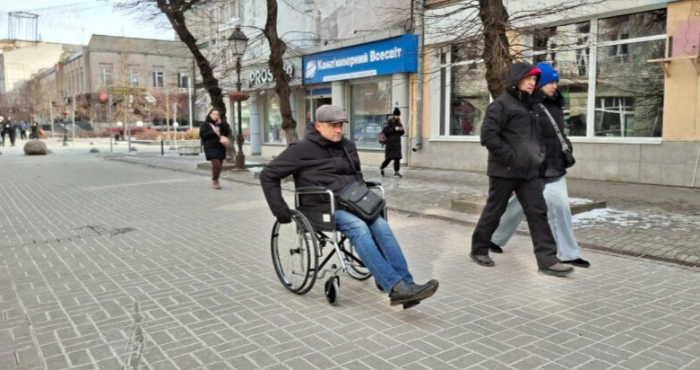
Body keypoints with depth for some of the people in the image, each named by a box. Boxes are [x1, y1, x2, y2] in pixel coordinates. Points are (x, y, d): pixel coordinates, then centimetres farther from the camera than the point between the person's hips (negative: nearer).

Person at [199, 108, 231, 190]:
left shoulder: (221, 124, 16)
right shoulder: (205, 124, 2)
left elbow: (228, 132, 3)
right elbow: (202, 135, -8)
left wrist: (221, 124, -6)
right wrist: (213, 132, -13)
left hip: (221, 147, 5)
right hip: (211, 147, -5)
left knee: (219, 165, 7)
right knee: (216, 164, -18)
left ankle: (216, 181, 21)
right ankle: (214, 181, -1)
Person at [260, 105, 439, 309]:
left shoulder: (347, 146, 16)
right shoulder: (302, 149, -2)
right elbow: (268, 175, -1)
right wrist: (279, 208, -6)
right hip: (324, 207, -6)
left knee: (381, 225, -24)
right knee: (358, 227, -33)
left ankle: (406, 285, -28)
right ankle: (396, 287, -41)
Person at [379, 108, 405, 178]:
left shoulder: (399, 123, 12)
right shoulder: (389, 122, -7)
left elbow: (401, 133, 18)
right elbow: (384, 131, -17)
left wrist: (402, 130, -5)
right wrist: (394, 129, -20)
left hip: (397, 143, 6)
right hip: (390, 143, -6)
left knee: (397, 157, -1)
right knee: (389, 158, -3)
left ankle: (396, 172, 5)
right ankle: (381, 167, 22)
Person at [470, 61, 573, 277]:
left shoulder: (531, 105, 17)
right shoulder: (502, 104, -8)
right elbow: (488, 136, -18)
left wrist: (539, 154, 10)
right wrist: (509, 158, -17)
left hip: (529, 171, 7)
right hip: (505, 170, -7)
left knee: (538, 213, 0)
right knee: (494, 212, 5)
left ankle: (547, 260, 1)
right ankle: (479, 249, 23)